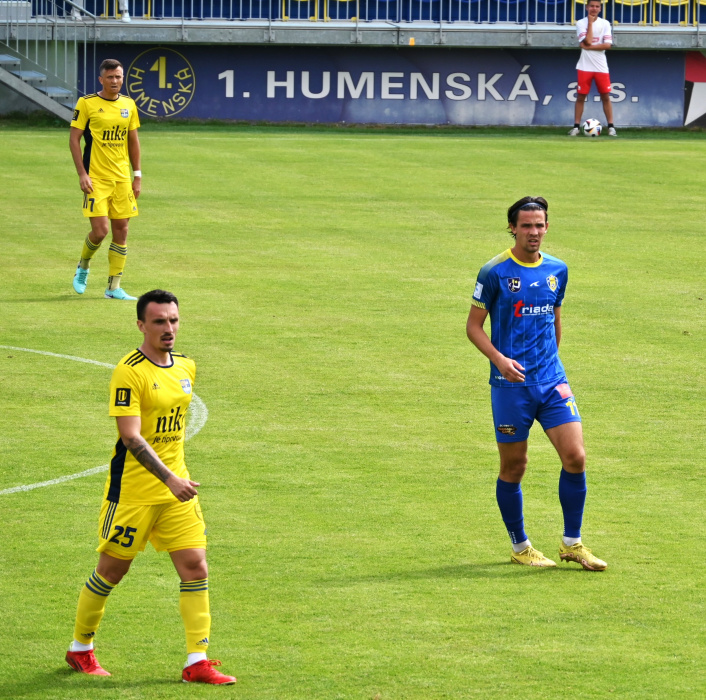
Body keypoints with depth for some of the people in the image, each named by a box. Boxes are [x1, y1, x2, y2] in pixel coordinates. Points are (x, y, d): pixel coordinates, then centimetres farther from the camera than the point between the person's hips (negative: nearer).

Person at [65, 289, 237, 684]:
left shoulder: (186, 367, 7)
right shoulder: (130, 372, -16)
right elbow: (131, 437, -23)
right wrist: (170, 479, -31)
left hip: (177, 486, 6)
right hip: (133, 488, -6)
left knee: (195, 567, -3)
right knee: (112, 570, 5)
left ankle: (197, 663, 0)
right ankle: (81, 649, 25)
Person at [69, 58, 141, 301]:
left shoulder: (128, 105, 9)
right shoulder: (86, 103, -5)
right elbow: (74, 138, -5)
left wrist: (137, 175, 11)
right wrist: (82, 174, -12)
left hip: (122, 178, 5)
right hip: (96, 178, -5)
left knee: (121, 230, 2)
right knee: (100, 231, -11)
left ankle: (114, 287, 8)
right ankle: (83, 267, 19)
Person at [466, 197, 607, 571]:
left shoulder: (557, 270, 9)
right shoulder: (495, 272, -6)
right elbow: (474, 325, -3)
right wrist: (499, 359, -18)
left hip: (552, 380, 4)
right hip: (511, 385, -4)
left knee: (575, 457, -7)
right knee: (513, 467, 3)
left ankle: (572, 543, 7)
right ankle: (520, 546, 21)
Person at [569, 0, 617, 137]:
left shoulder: (605, 24, 3)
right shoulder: (581, 23, -1)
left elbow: (607, 45, -8)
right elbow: (588, 41, -16)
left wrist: (589, 47, -14)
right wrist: (590, 22, -12)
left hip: (601, 67, 1)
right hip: (585, 66, -1)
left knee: (605, 96, 0)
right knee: (580, 96, 0)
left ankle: (611, 126, 5)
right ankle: (576, 126, 6)